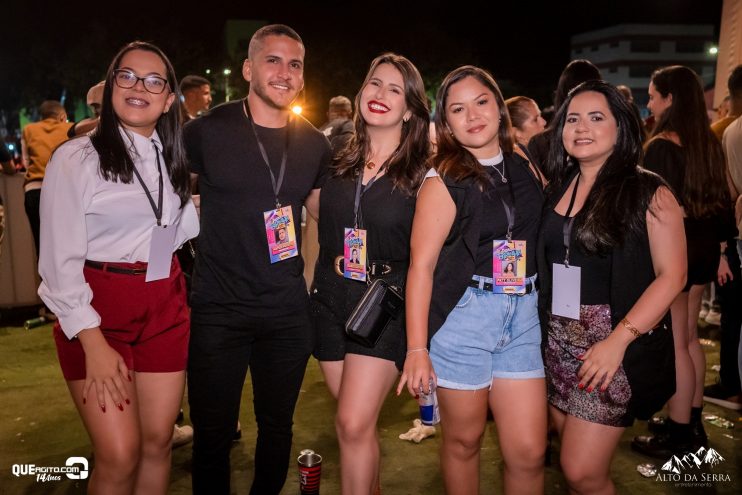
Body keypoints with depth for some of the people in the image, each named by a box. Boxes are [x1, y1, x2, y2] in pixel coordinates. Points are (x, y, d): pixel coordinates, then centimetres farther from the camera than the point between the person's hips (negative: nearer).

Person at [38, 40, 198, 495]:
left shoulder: (172, 159, 9)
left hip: (166, 309, 5)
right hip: (98, 310, -4)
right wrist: (93, 343, -14)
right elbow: (60, 259, -10)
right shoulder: (76, 157, -7)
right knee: (120, 455, -4)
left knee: (158, 442, 9)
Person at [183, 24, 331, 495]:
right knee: (213, 434, 9)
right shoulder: (207, 130, -8)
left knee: (277, 426, 18)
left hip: (289, 310, 3)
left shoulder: (315, 144, 3)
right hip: (219, 309, -3)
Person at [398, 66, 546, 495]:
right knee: (464, 441, 11)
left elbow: (541, 238, 16)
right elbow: (421, 265, -9)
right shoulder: (444, 181, -6)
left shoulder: (525, 169, 8)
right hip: (463, 314, -4)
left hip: (523, 314, 4)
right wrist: (417, 349, -12)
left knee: (529, 451, 5)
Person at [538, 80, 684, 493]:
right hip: (559, 343, 5)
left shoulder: (648, 191, -7)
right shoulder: (557, 190, 9)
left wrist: (618, 340, -18)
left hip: (617, 345, -5)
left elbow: (672, 275, -10)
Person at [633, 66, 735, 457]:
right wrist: (720, 252, 18)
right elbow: (720, 200, 11)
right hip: (702, 249, 8)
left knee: (673, 345, 1)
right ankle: (693, 423, 30)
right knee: (689, 338, 18)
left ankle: (678, 435, 12)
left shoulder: (661, 146, -16)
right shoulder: (708, 142, 7)